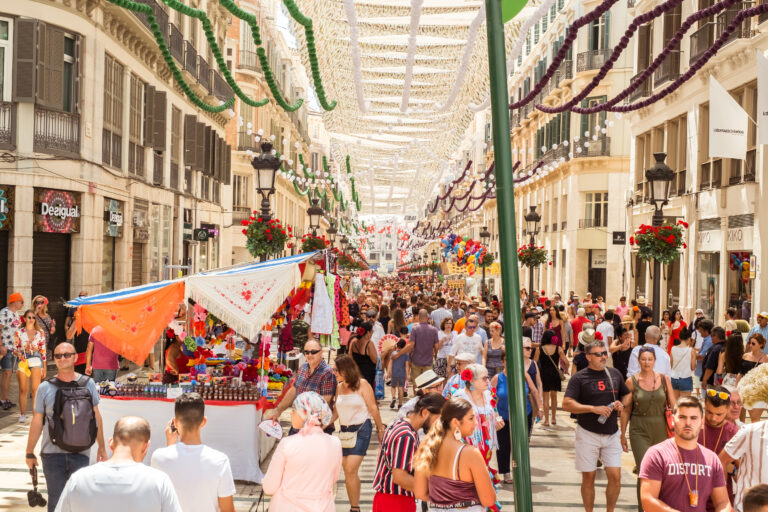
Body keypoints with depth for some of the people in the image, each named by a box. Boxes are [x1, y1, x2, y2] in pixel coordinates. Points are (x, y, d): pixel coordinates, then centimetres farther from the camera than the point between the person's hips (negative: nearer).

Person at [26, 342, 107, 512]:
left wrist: (101, 447, 12)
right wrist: (29, 453, 9)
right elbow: (37, 421, 5)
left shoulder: (87, 384, 0)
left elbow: (96, 415, 9)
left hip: (80, 453, 0)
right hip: (52, 453, 0)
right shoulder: (45, 388, -2)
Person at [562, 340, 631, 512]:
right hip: (588, 434, -3)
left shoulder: (615, 374, 7)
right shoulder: (579, 378, -7)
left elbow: (628, 394, 21)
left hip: (612, 434, 3)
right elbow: (566, 404, -16)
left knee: (615, 477, 0)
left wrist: (622, 404, -2)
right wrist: (594, 409, -22)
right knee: (588, 477, 6)